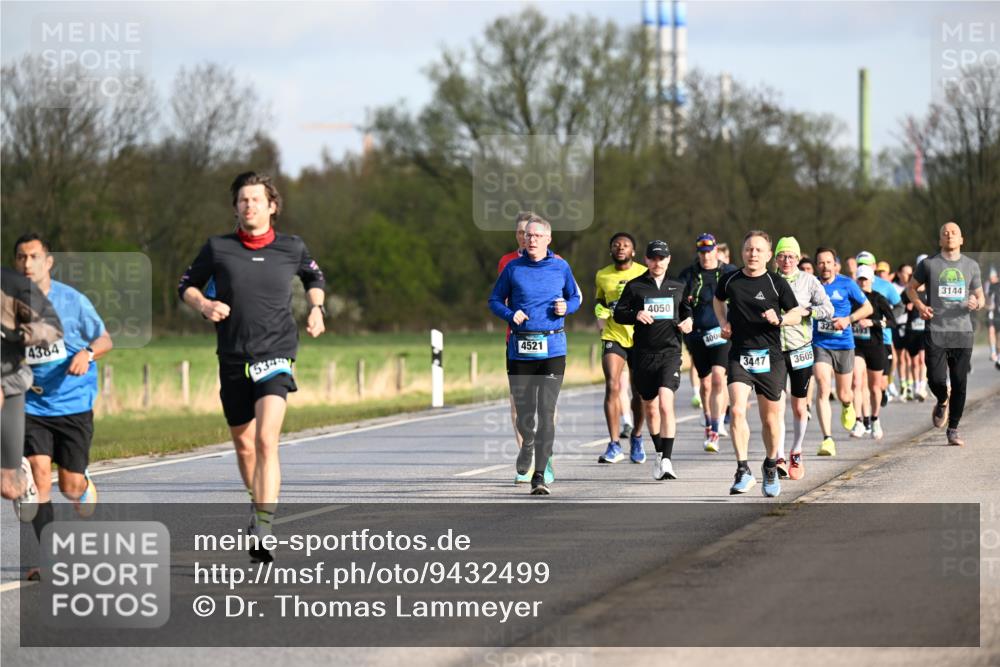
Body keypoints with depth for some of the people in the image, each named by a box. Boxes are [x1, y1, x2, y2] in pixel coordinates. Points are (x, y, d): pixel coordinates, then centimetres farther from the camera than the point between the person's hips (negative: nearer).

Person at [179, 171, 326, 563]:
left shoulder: (292, 249, 4)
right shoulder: (218, 248, 2)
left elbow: (314, 277, 26)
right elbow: (186, 286, 13)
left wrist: (316, 309, 10)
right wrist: (204, 304, -7)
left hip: (276, 356, -3)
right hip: (233, 358, 3)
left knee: (266, 440, -21)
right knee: (244, 446, 13)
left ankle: (262, 527, -27)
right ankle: (259, 506, 38)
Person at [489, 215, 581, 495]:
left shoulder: (561, 267, 5)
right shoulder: (513, 268, 4)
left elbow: (575, 297, 18)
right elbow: (495, 300, 11)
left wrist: (566, 307, -5)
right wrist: (511, 315, -9)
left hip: (552, 348, -1)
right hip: (520, 348, 1)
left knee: (546, 411, -8)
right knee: (523, 409, 5)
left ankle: (540, 475, -7)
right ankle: (528, 444, 40)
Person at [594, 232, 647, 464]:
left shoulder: (644, 274, -1)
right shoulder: (602, 276, 7)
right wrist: (601, 311, 2)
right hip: (613, 337, 1)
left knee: (639, 392, 8)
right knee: (612, 387, -15)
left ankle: (636, 437, 32)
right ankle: (614, 445, -15)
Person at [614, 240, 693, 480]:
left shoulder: (677, 287, 10)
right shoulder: (635, 286, 5)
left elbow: (686, 310, 23)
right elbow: (618, 314, 4)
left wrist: (688, 322, 1)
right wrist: (636, 315, -15)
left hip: (670, 352, -1)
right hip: (643, 353, 1)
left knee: (666, 404, -19)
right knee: (650, 408, 12)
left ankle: (666, 460, -23)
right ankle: (659, 453, 33)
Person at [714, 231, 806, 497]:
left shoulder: (776, 283, -2)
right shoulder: (730, 280, 4)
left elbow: (796, 314, 5)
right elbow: (718, 299, 26)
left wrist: (779, 318, -16)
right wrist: (723, 322, 9)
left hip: (769, 357, -1)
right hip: (739, 355, 1)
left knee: (770, 418, 8)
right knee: (737, 410, -18)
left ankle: (771, 466, 33)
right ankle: (743, 472, -15)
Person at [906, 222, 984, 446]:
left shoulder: (971, 265, 10)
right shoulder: (929, 264, 4)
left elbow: (980, 297, 17)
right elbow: (911, 287, 16)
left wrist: (976, 303, -7)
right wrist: (919, 306, -3)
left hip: (962, 333, 2)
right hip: (936, 332, -2)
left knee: (960, 383, -1)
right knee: (936, 379, -12)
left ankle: (953, 430, 10)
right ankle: (942, 402, 24)